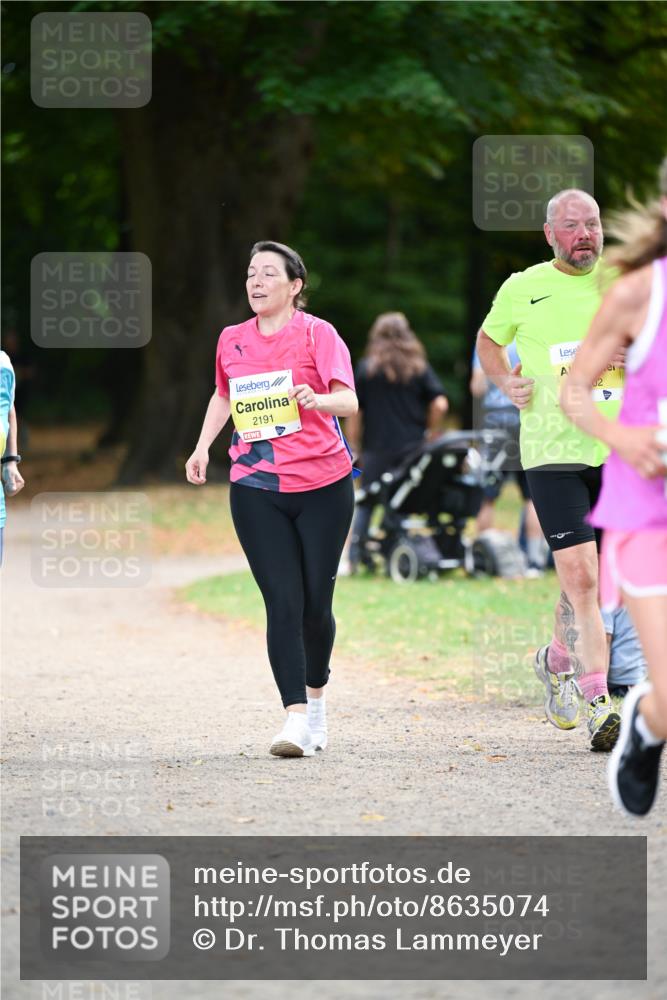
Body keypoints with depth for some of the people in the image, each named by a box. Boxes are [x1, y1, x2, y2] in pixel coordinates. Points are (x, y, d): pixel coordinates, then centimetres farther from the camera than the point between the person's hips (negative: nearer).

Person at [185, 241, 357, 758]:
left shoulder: (317, 333, -4)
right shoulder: (232, 341, 9)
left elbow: (349, 400, -15)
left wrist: (318, 399, -36)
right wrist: (203, 445, 17)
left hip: (322, 486, -2)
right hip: (256, 488, 2)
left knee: (316, 603, 3)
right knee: (283, 601, -9)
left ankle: (317, 697, 29)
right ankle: (297, 718, -13)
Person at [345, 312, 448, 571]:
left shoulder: (365, 368, 3)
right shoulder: (419, 368, 4)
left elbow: (353, 413, 1)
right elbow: (440, 404, -4)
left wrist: (354, 448, 7)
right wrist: (431, 432, 10)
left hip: (376, 449, -1)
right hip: (412, 447, 1)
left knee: (366, 503, 5)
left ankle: (355, 555, -3)